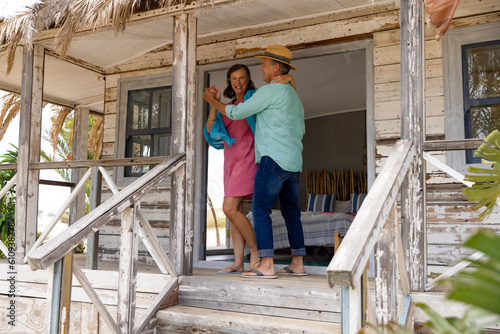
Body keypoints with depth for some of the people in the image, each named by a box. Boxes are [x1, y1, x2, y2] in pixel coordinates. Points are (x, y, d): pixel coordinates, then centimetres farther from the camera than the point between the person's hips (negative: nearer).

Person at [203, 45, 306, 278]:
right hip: (294, 163, 9)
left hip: (273, 160, -9)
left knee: (260, 210, -9)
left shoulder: (271, 90, -8)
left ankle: (266, 266, -14)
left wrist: (212, 101, 11)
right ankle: (297, 264, 15)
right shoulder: (294, 97, 21)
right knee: (290, 212, 12)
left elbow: (236, 113, -5)